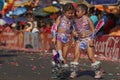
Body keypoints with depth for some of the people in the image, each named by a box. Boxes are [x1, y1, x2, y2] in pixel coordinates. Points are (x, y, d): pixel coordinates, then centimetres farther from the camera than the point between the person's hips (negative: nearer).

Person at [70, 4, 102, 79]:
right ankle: (74, 72, -1)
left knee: (91, 57, -3)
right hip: (80, 39, 5)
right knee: (76, 55, -5)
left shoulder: (88, 19, -10)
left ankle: (98, 72, 10)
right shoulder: (76, 20, 4)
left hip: (88, 39, -5)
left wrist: (92, 40, -15)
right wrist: (76, 33, -4)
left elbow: (93, 30, -8)